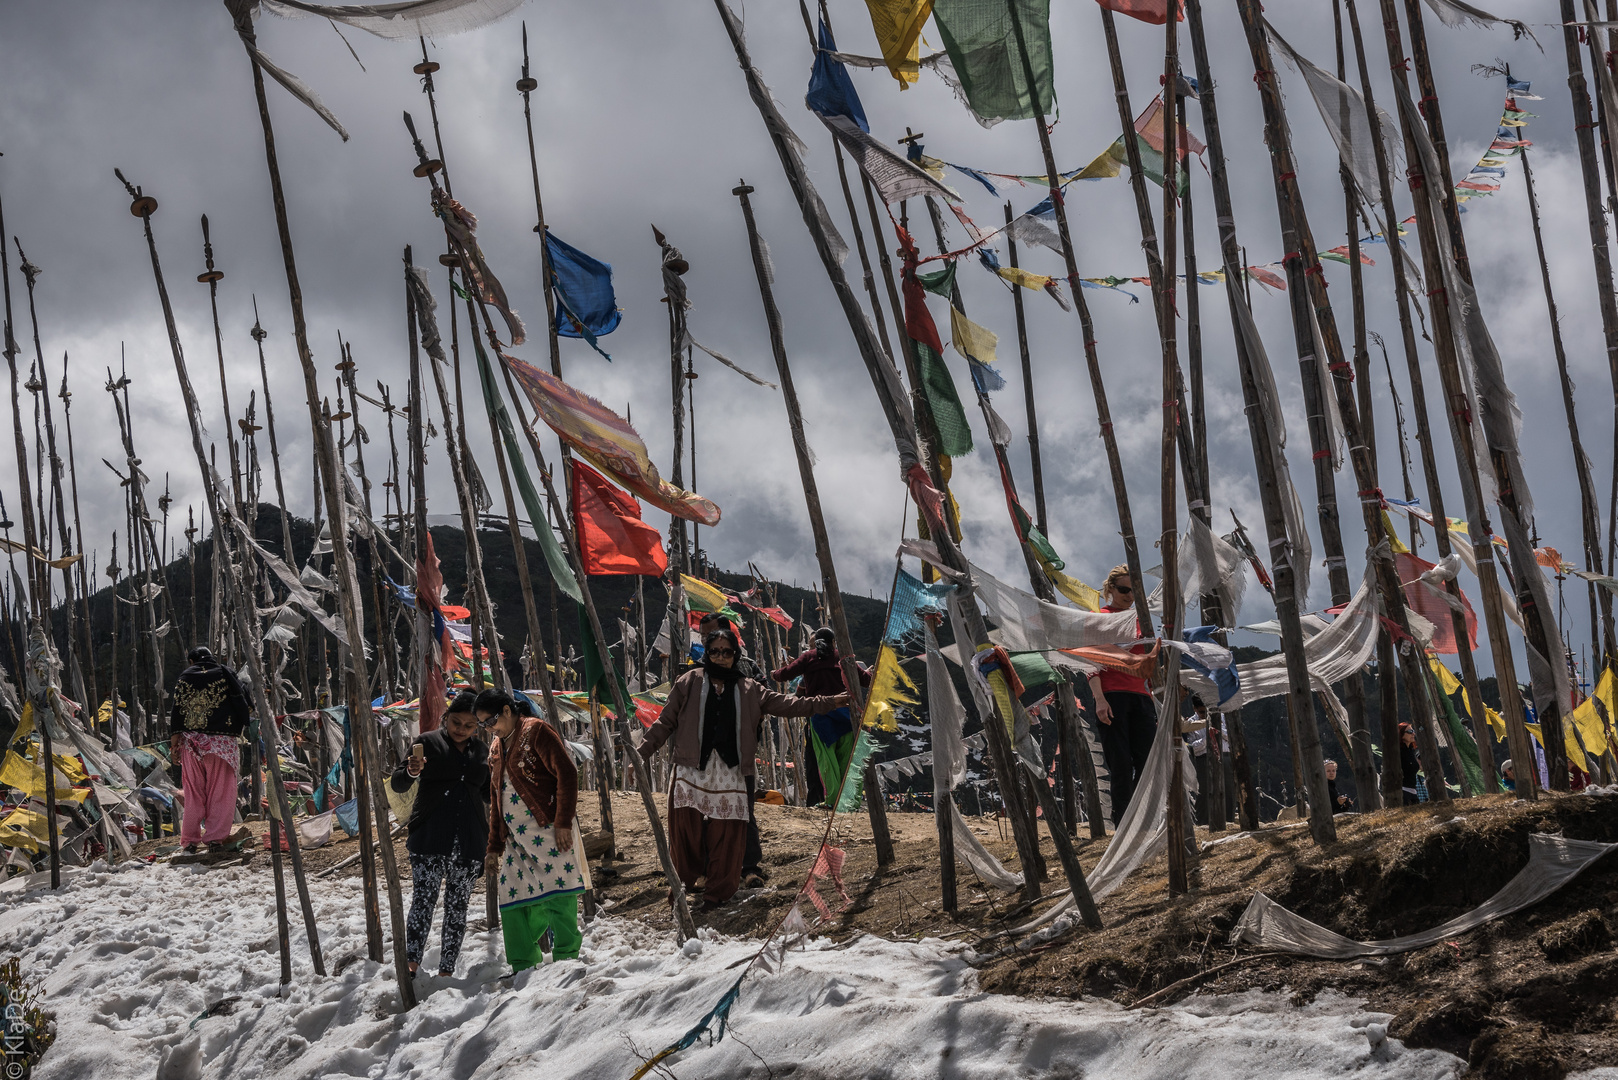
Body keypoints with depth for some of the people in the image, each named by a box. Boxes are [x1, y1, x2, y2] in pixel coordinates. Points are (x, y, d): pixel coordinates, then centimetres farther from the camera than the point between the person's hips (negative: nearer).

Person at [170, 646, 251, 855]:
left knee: (193, 792, 7)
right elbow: (241, 702, 3)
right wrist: (248, 726, 13)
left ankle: (190, 840, 4)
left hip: (192, 740, 1)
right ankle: (215, 839, -7)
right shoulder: (225, 673, 9)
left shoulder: (185, 677, 9)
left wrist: (175, 737, -3)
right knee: (220, 791, 0)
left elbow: (177, 707, 0)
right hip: (222, 741, -1)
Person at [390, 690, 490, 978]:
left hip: (469, 840, 3)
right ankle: (411, 965, -16)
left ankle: (446, 970, 6)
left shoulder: (482, 750, 14)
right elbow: (397, 784, -2)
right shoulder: (428, 743, 3)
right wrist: (411, 772, -22)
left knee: (457, 905, 3)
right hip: (430, 838, -3)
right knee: (423, 900, -13)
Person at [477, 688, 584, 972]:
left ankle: (566, 957, -11)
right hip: (515, 838, 8)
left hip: (548, 829, -8)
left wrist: (563, 823, -17)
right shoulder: (496, 750, 21)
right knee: (513, 896, 2)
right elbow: (496, 802, 27)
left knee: (556, 893, -14)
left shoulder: (536, 731, -3)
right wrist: (494, 848, 23)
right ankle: (524, 967, 7)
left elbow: (566, 773, -11)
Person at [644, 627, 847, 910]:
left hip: (730, 773, 2)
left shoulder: (749, 690, 15)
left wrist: (829, 703, 6)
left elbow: (785, 704, 13)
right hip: (692, 771, -1)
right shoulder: (689, 683, 8)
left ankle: (717, 892, 11)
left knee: (726, 837, 0)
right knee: (686, 832, -4)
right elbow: (665, 722, 9)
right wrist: (642, 753, 1)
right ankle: (685, 882, 15)